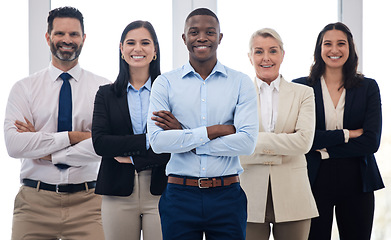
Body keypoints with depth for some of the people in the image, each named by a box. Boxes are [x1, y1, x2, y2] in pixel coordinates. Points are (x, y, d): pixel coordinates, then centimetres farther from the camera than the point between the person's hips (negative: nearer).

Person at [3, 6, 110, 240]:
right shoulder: (24, 88, 5)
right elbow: (14, 144, -9)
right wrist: (72, 136, -12)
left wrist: (48, 153, -10)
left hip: (86, 203, 0)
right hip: (34, 202, 1)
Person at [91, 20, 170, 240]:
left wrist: (132, 158, -9)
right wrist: (147, 140, -12)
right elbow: (99, 142, -4)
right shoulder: (107, 94, 9)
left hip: (160, 191, -1)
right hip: (119, 194, 1)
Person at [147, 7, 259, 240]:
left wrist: (183, 134, -8)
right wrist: (215, 130, -12)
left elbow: (247, 142, -8)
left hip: (227, 195, 0)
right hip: (180, 195, 0)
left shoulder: (241, 83, 4)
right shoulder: (165, 83, 4)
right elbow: (157, 141, -8)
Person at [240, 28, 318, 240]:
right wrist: (282, 147, -9)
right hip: (250, 199, -1)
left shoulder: (303, 93, 8)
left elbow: (304, 141, -7)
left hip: (292, 199, 1)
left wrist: (255, 140, -10)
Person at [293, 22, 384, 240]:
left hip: (356, 182, 1)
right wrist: (347, 134, -10)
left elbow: (371, 142, -5)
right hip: (315, 180, -1)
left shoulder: (368, 87, 5)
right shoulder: (301, 87, 2)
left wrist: (325, 149, -11)